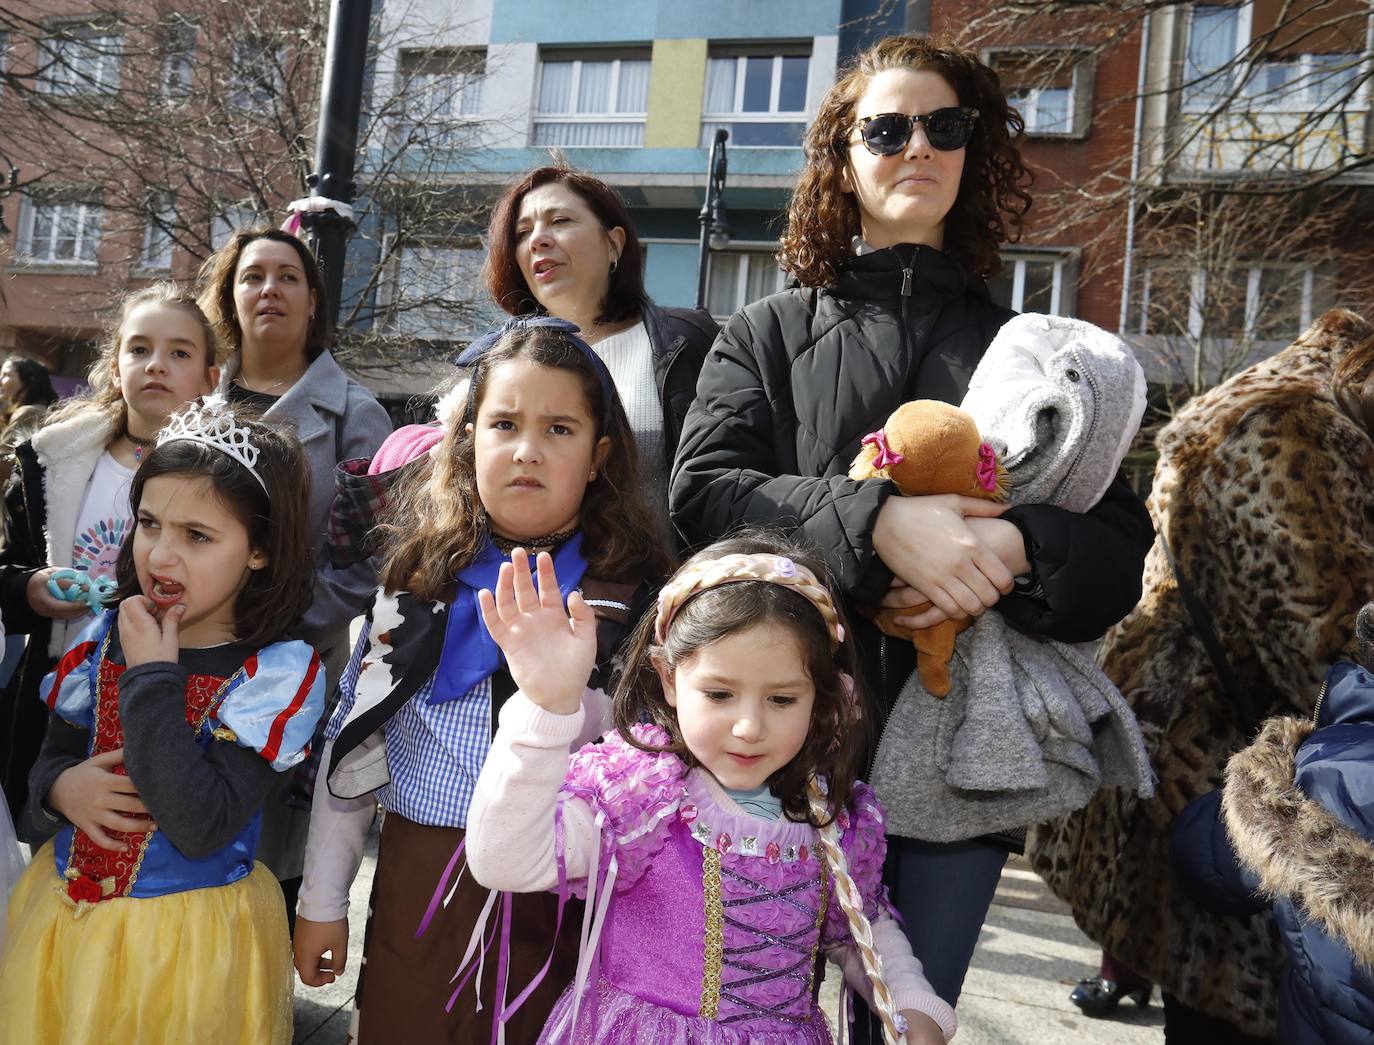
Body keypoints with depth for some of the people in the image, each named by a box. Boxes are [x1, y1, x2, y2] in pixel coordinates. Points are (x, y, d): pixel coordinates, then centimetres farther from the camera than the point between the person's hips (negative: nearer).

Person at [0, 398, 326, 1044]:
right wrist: (62, 787, -14)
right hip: (67, 914, 5)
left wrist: (152, 676, -26)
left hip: (189, 935, -5)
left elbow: (201, 830, -28)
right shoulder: (105, 635, -3)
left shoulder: (277, 672, -19)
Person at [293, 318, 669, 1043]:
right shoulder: (423, 576, 1)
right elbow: (353, 742, 7)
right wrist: (321, 900, 9)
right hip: (415, 884, 3)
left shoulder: (630, 596, -7)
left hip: (555, 901, -2)